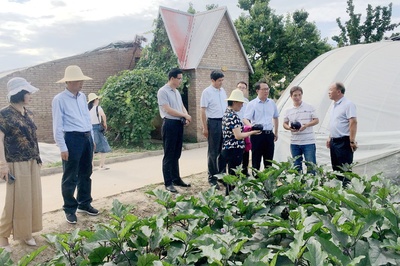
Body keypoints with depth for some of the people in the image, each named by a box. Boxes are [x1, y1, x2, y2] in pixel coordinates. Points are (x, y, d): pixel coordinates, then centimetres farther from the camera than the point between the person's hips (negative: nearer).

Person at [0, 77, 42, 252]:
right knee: (16, 201, -1)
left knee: (33, 198, 11)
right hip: (17, 164, -7)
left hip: (32, 163, 7)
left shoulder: (28, 114, 10)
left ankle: (26, 233, 24)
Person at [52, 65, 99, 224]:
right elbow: (58, 125, -11)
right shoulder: (59, 99, -9)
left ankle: (84, 204, 31)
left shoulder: (82, 97, 11)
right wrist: (63, 147, -14)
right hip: (72, 139, -7)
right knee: (70, 177, 3)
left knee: (85, 174, 16)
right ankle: (70, 209, 17)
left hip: (87, 138, 7)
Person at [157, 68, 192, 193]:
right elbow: (168, 110, -17)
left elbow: (182, 106, 17)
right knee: (169, 155, -2)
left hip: (179, 124, 8)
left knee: (176, 154, 15)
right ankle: (168, 183, 5)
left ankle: (176, 179, 25)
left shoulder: (177, 92, 16)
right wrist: (185, 115, -13)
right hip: (170, 124, -8)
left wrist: (186, 117, -3)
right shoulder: (163, 91, -10)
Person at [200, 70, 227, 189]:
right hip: (213, 122, -6)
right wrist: (205, 128, -13)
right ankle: (212, 177, 13)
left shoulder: (223, 91, 10)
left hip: (224, 122, 6)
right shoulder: (207, 92, -9)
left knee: (223, 150, 12)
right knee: (213, 151, 2)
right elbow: (203, 111, -10)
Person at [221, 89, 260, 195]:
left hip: (227, 149, 10)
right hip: (234, 150, -10)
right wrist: (252, 132, -9)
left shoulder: (226, 113, 11)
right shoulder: (233, 116, -18)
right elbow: (238, 136, -21)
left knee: (231, 175, 17)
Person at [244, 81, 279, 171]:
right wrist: (252, 127, -33)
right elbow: (246, 119, -12)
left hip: (269, 134, 4)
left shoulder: (272, 103, 10)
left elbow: (275, 117, 22)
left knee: (269, 160, 11)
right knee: (256, 160, 2)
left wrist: (276, 132, 20)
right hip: (257, 134, -4)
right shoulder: (252, 104, -4)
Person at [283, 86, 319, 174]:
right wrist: (289, 128, -8)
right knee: (296, 166, 11)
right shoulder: (288, 111, 8)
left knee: (311, 165, -3)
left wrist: (306, 125, -15)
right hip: (294, 143, 3)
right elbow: (285, 123, 14)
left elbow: (316, 120, 2)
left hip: (308, 142, -3)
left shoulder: (309, 107, 1)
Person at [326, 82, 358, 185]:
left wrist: (352, 141, -23)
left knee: (345, 170, -6)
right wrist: (330, 138, 20)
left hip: (343, 142, -9)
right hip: (334, 142, 9)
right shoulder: (335, 105, 16)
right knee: (336, 169, 15)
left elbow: (353, 122, -19)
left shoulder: (348, 104, -12)